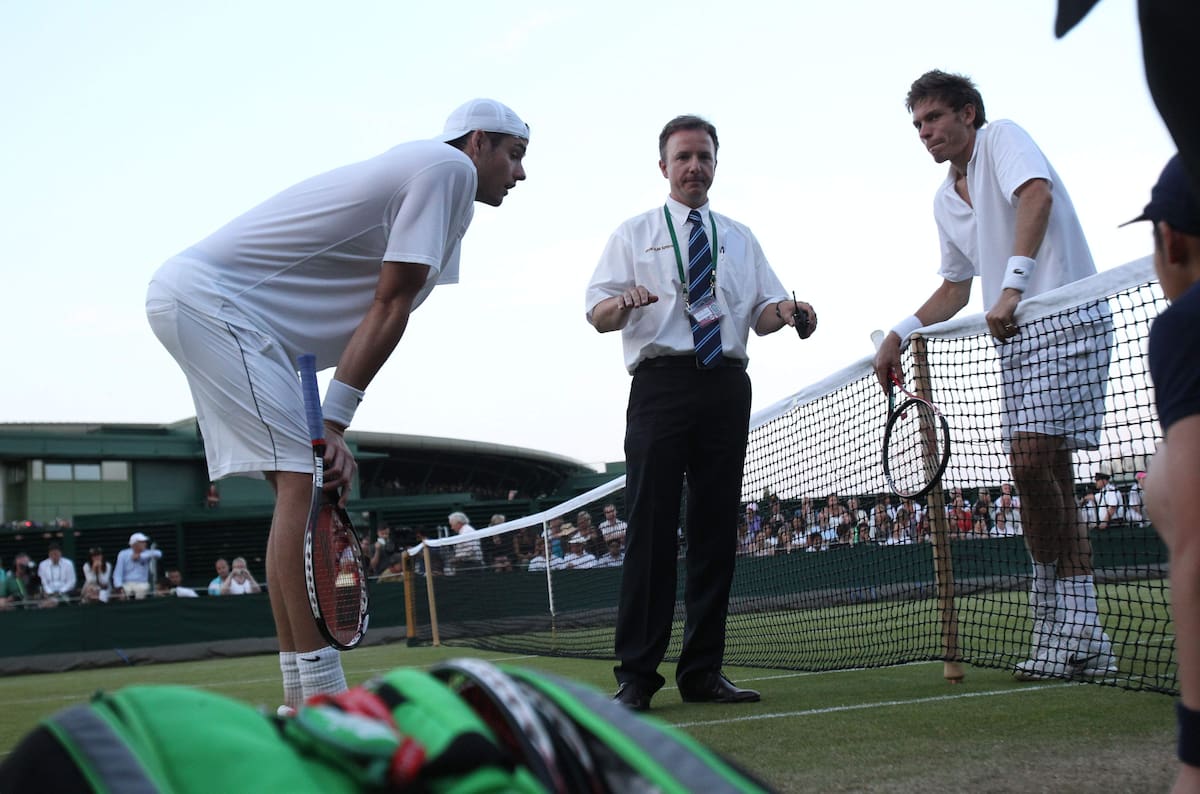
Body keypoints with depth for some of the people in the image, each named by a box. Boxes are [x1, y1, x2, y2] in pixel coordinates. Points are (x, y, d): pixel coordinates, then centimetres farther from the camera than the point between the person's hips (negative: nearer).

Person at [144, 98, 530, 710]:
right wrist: (335, 422, -14)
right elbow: (390, 308, -13)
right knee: (302, 479, -16)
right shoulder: (450, 166, -7)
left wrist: (332, 428, -1)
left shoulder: (412, 173, 22)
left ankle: (300, 700, 8)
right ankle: (321, 699, -18)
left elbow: (381, 313, 10)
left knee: (301, 486, 7)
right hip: (210, 295, -10)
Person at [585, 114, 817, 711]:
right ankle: (636, 676, -6)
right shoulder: (635, 234, 13)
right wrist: (624, 303, -19)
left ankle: (702, 671, 8)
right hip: (661, 382, -3)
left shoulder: (740, 239, 22)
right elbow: (596, 314, 4)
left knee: (716, 526, 2)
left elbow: (762, 312, 16)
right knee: (651, 525, -10)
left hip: (726, 386, 4)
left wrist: (785, 313, -8)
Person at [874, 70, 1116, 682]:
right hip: (1016, 334, 8)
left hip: (1066, 320, -8)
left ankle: (1069, 632, -8)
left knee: (1032, 461, -18)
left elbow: (1036, 195, -22)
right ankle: (1078, 641, 5)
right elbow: (956, 288, 29)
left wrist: (1013, 285, -33)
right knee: (1044, 472, 2)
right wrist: (900, 333, 16)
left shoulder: (1001, 138, -2)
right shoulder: (945, 201, 21)